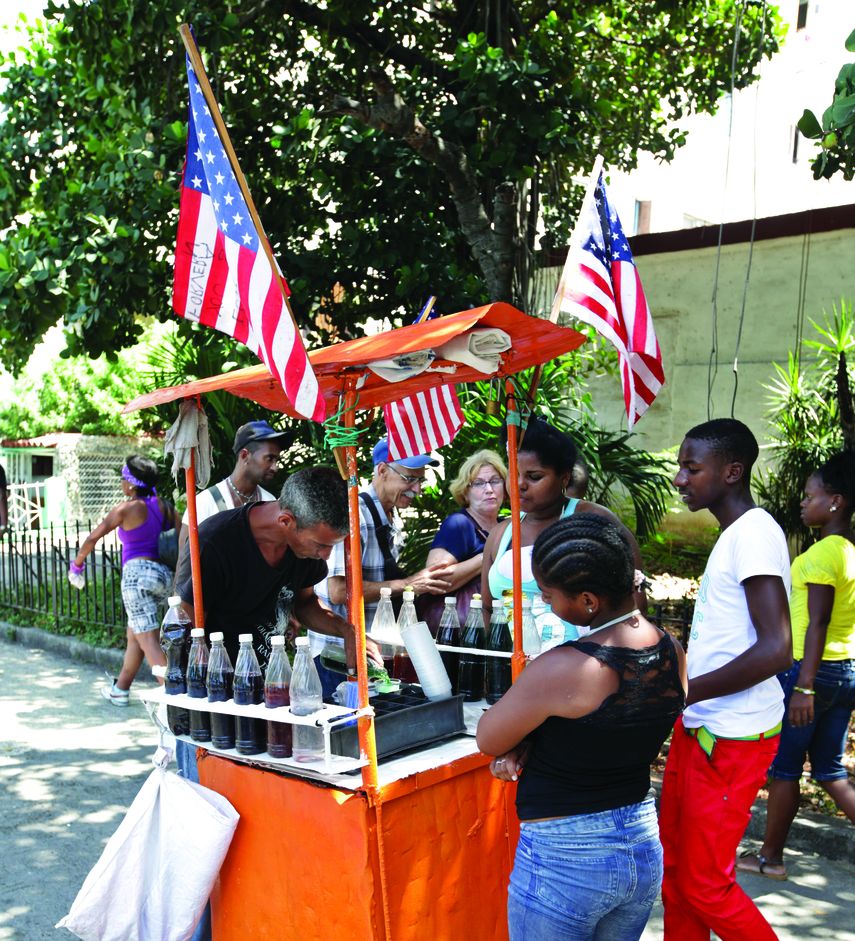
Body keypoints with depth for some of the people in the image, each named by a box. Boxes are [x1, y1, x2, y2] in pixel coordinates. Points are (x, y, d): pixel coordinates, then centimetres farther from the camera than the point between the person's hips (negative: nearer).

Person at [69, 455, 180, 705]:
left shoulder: (127, 508, -5)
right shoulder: (166, 507, 11)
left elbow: (93, 538, 0)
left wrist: (76, 564, 14)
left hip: (137, 572, -7)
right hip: (164, 574, 7)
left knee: (149, 641, -8)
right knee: (134, 635, 22)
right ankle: (120, 690, 34)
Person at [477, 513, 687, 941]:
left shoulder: (560, 668, -27)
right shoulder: (672, 652, -5)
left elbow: (487, 739, -11)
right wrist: (528, 744, -5)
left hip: (563, 861, -7)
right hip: (644, 849, 7)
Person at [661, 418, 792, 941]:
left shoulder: (755, 532, -18)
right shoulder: (734, 535, 12)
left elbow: (775, 650, -25)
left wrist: (682, 694, -20)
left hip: (732, 739, -9)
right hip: (700, 727, 9)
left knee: (705, 884, 1)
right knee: (675, 864, 16)